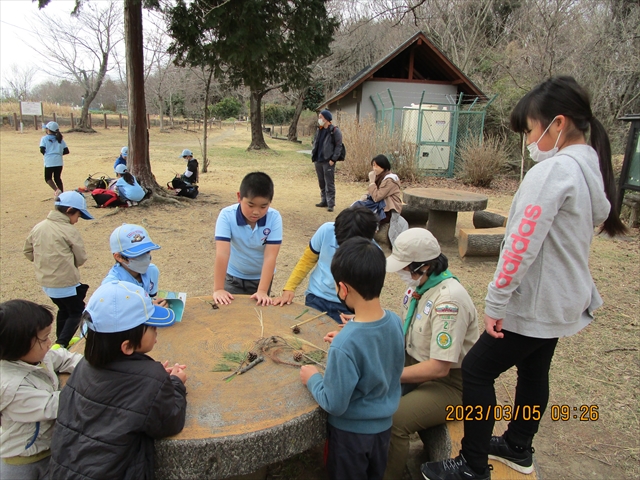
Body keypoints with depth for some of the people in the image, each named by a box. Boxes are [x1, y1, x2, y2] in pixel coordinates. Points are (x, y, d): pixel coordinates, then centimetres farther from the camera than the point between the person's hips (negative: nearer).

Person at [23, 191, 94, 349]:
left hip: (45, 282, 7)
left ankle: (62, 340, 38)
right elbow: (81, 259, -10)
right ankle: (60, 345, -1)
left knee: (64, 309, 26)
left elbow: (27, 250, 12)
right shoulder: (70, 231, -17)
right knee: (77, 312, 10)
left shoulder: (38, 227, 1)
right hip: (65, 283, -7)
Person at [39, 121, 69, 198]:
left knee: (48, 178, 7)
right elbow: (66, 151, 6)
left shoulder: (44, 138, 0)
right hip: (59, 162, 4)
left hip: (49, 162, -4)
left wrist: (45, 154, 11)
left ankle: (56, 190, -16)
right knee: (57, 178, 16)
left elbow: (42, 150, -9)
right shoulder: (60, 139, 11)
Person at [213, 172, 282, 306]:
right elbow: (222, 254, -30)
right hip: (233, 277, 0)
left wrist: (262, 291, -33)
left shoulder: (274, 218, -24)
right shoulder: (227, 215, -25)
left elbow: (270, 256, -27)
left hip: (262, 277, 1)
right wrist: (218, 289, -33)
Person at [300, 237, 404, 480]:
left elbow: (335, 404, -25)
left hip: (351, 432, -6)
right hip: (383, 425, 6)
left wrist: (313, 379, -10)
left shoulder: (345, 344, -35)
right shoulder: (394, 321, -14)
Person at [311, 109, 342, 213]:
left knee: (329, 183, -5)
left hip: (328, 161, -7)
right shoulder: (319, 130, 14)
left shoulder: (335, 131, -8)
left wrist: (333, 159, -17)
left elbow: (338, 145, -11)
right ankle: (324, 201, 24)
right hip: (318, 161, 7)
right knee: (321, 183, 14)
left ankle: (331, 204, -2)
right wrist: (313, 156, 9)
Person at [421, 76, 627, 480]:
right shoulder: (592, 167, 8)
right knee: (534, 370, 22)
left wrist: (495, 301, -19)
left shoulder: (552, 172, -23)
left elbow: (522, 246, -26)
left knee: (476, 371, 0)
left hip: (535, 303, -10)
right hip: (563, 300, 10)